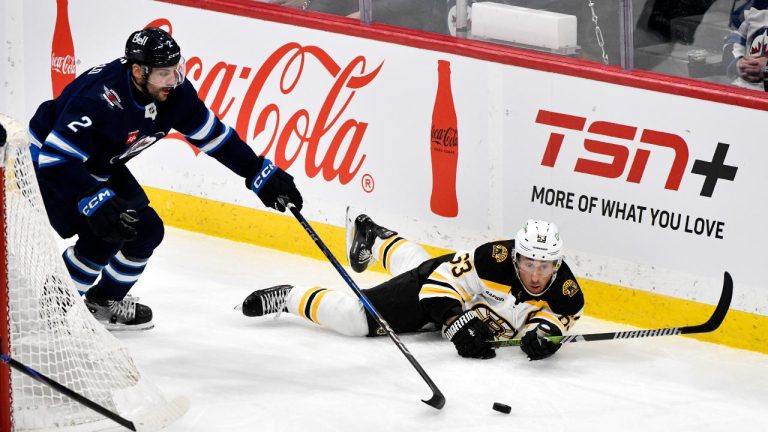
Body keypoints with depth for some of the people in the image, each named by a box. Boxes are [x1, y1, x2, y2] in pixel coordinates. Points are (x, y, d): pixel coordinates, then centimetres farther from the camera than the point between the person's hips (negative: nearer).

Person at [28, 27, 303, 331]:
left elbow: (212, 135, -4)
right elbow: (56, 160, -39)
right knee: (105, 235, -22)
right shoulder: (99, 98, -39)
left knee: (147, 231, 2)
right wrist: (97, 202, -47)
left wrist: (262, 174, -6)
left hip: (100, 166, 8)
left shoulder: (173, 91, -16)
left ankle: (104, 300, 23)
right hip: (45, 160, -8)